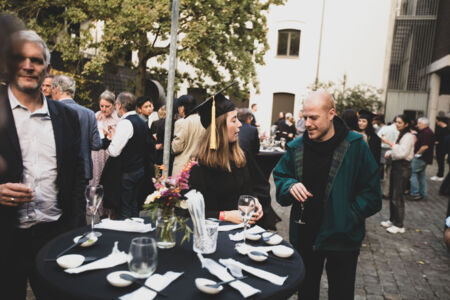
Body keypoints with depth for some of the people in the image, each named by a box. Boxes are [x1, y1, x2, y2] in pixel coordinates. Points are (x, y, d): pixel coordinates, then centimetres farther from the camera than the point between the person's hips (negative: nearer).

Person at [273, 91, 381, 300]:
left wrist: (349, 216, -18)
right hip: (304, 235, 3)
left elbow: (371, 192, -8)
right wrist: (290, 186, -14)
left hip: (342, 237, -3)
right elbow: (279, 177, 8)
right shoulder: (296, 147, -2)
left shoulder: (355, 146, -11)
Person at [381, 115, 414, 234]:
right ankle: (392, 220, 27)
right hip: (395, 166, 9)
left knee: (397, 197, -4)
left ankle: (399, 225, 7)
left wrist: (390, 143, -23)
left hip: (403, 168, -9)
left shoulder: (409, 136, -13)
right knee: (392, 195, 14)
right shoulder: (399, 135, 12)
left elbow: (402, 153, -24)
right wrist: (389, 153, 1)